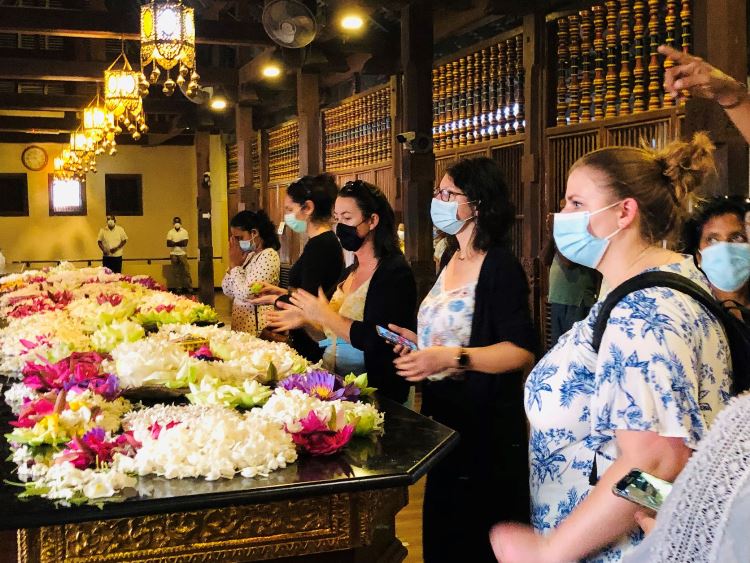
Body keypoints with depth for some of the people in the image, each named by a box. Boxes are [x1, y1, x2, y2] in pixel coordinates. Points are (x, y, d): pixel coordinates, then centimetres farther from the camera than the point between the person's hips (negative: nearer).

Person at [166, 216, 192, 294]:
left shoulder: (184, 232, 2)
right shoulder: (170, 232, 5)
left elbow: (185, 243, -9)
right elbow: (168, 244, -6)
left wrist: (174, 243, -8)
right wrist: (179, 243, -12)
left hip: (182, 254, -1)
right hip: (173, 254, 1)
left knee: (186, 271, -3)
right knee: (176, 272, 4)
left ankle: (189, 287, 1)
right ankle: (178, 288, 8)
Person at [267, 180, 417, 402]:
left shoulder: (394, 272, -13)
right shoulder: (350, 272, 13)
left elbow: (375, 340, -23)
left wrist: (325, 315, -14)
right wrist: (307, 319, 7)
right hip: (338, 386, 7)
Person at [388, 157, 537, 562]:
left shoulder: (500, 266, -16)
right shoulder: (451, 259, 9)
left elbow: (522, 350, -23)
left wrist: (452, 358, -31)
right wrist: (418, 341, 8)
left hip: (487, 425, -8)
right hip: (443, 413, 8)